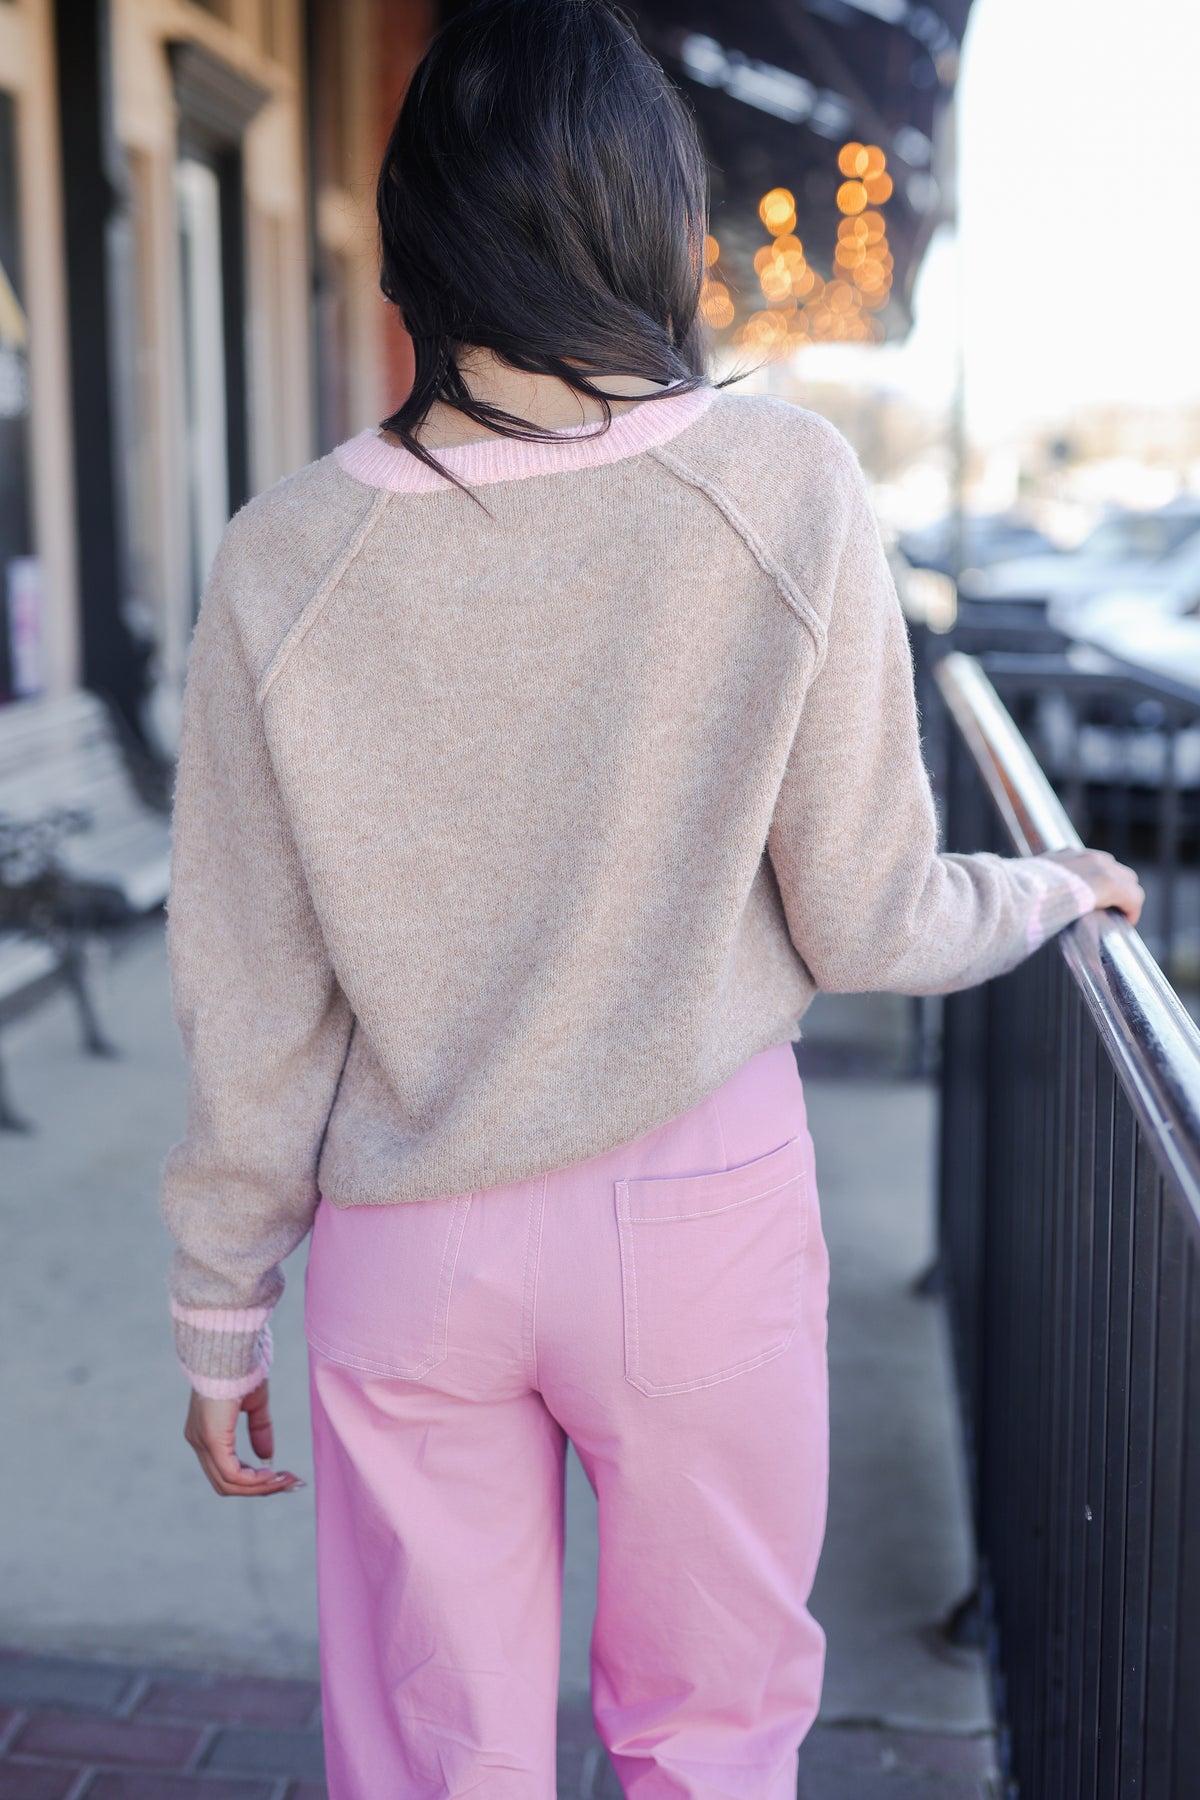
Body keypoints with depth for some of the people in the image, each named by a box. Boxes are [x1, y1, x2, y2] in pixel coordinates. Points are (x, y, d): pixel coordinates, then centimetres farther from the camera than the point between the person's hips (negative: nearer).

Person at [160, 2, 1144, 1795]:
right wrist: (1061, 885, 15)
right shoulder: (784, 484, -14)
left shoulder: (287, 558, -10)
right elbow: (864, 922, -7)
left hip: (407, 1246, 1)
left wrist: (221, 1315, 10)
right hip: (702, 1205, -1)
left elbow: (251, 1011, -4)